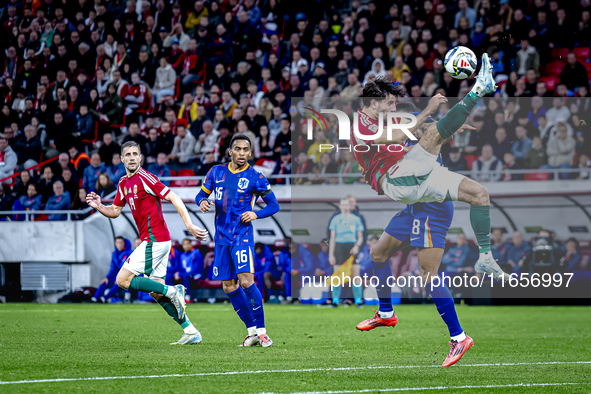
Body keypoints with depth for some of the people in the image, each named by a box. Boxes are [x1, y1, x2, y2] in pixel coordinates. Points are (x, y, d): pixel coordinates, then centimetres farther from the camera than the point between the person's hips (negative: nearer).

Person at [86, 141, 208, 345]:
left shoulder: (144, 178, -13)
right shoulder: (123, 183, 15)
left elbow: (174, 198, -16)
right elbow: (115, 211, 24)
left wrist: (189, 225, -24)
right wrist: (99, 206, 3)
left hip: (154, 240, -9)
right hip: (154, 241, 9)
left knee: (123, 280, -9)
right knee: (156, 292, 8)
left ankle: (172, 292, -10)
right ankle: (190, 332, 9)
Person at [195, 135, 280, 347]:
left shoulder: (255, 177, -3)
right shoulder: (217, 172, 8)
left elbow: (274, 205, 3)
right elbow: (201, 194, 17)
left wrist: (256, 214, -16)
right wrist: (202, 201, -7)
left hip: (242, 235, -5)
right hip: (222, 236, 5)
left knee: (246, 281, -19)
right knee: (228, 286, 4)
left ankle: (261, 330, -9)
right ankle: (252, 331, 14)